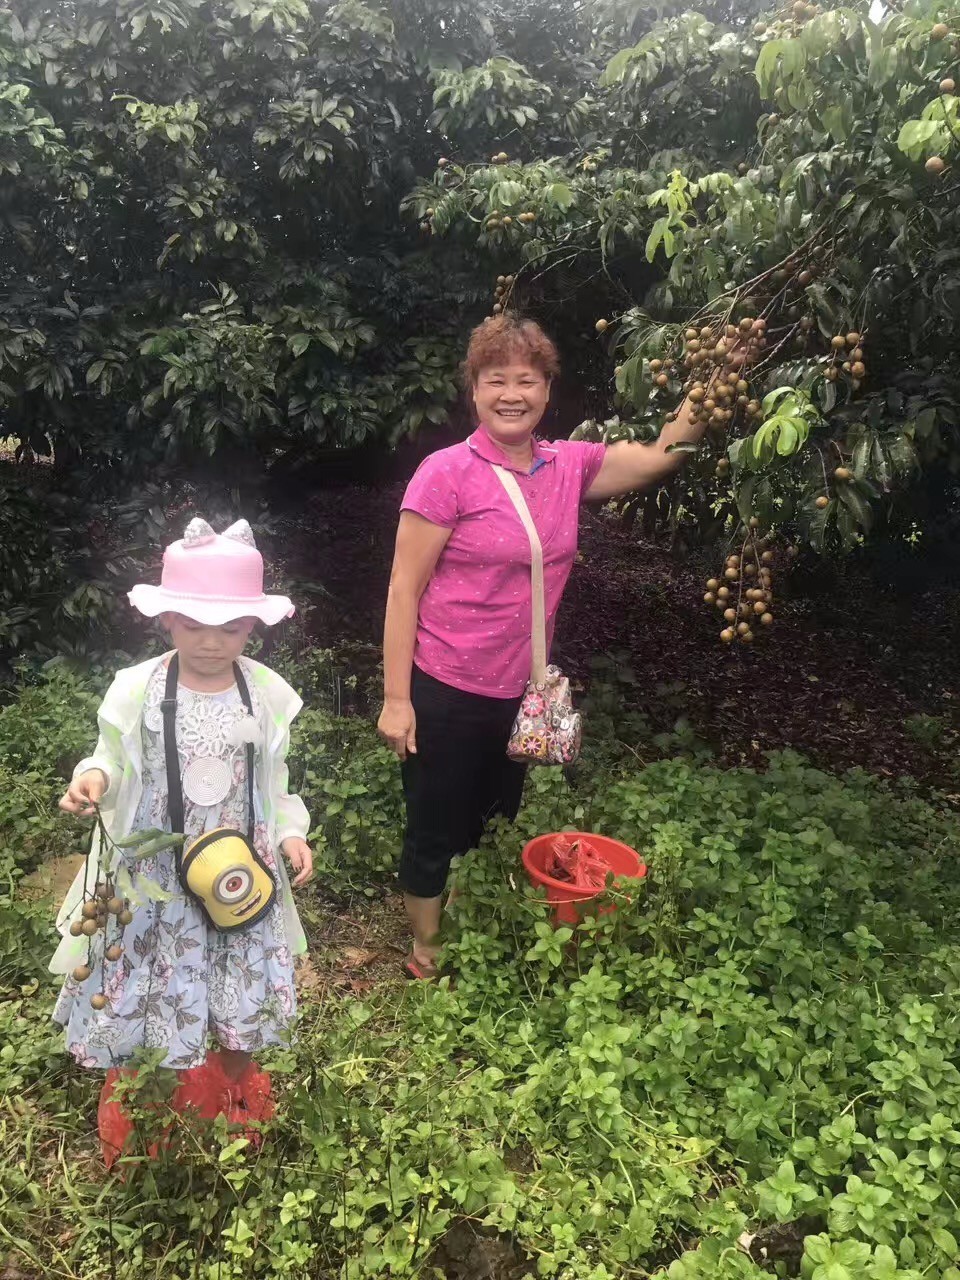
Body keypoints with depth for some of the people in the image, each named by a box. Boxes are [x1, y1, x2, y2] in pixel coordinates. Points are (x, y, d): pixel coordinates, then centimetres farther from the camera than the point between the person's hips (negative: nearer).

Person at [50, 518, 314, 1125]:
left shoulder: (267, 693, -10)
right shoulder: (136, 690, -15)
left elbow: (274, 779, 2)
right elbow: (116, 765, -3)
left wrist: (291, 832, -9)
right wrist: (94, 779, -24)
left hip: (240, 868, 2)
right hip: (156, 868, -1)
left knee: (242, 980, 17)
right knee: (157, 981, 14)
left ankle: (238, 1081, 46)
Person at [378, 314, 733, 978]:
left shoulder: (570, 466, 1)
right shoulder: (447, 473, -15)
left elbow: (658, 457, -7)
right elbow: (404, 589, -14)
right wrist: (396, 699, -15)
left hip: (521, 692, 6)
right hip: (446, 693, -6)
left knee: (495, 825, 24)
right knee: (437, 832, 13)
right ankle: (428, 954, 37)